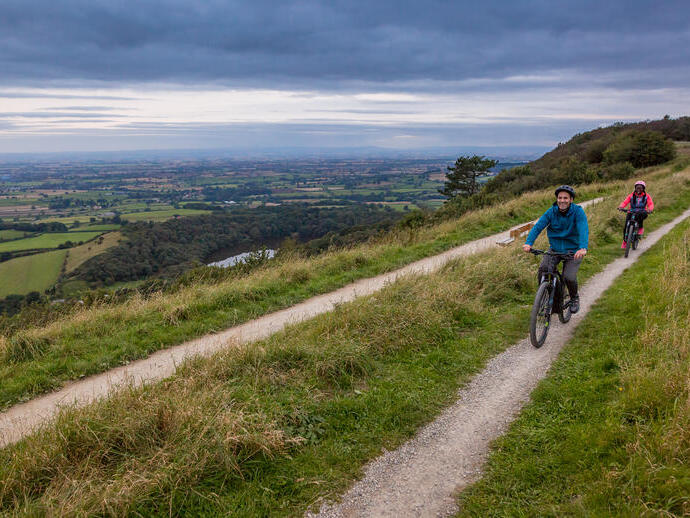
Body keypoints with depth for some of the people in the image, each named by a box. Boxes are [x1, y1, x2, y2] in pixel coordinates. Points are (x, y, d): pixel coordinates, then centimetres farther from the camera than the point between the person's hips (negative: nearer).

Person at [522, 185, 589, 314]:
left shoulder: (578, 211, -14)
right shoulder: (551, 211, -7)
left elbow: (584, 230, -28)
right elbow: (538, 227, -16)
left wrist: (583, 248, -47)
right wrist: (528, 243, -33)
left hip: (573, 251, -2)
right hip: (555, 248, 2)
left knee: (569, 277, -19)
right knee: (543, 269, -23)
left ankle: (574, 298, 14)